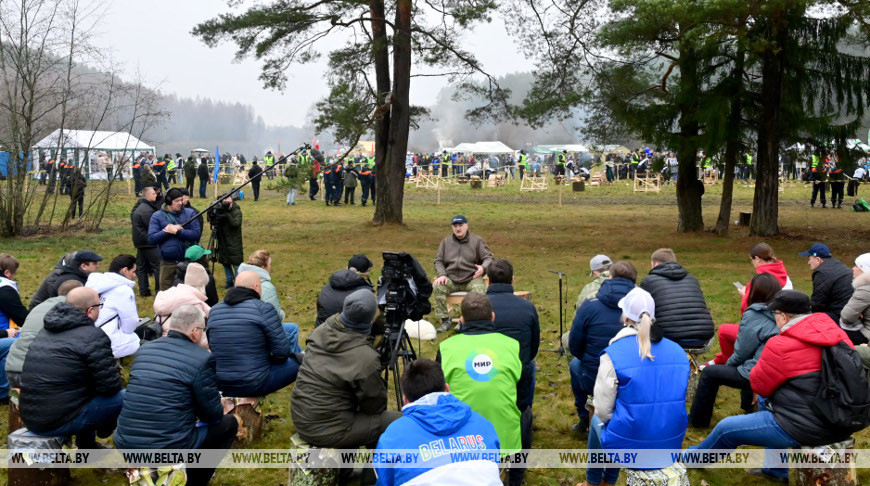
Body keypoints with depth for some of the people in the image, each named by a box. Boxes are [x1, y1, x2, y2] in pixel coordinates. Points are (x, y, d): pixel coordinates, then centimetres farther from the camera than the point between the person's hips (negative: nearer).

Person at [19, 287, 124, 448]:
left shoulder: (45, 331, 12)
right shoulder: (93, 337, -14)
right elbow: (110, 386, -14)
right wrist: (116, 374, 9)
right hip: (59, 423, -9)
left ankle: (87, 446, 34)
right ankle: (104, 429, 25)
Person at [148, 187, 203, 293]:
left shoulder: (189, 213, 3)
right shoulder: (157, 216, 2)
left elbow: (197, 234, -8)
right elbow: (151, 239, -7)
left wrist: (177, 231, -15)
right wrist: (166, 231, -15)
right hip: (167, 263, 0)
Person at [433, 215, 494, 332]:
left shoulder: (477, 241, 7)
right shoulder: (446, 242, 15)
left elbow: (489, 257, 2)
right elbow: (438, 261, 13)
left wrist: (483, 268, -21)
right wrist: (442, 275, -7)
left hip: (471, 278, -2)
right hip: (451, 279, 2)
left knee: (479, 289, -35)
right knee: (437, 287, -27)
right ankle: (445, 320, -17)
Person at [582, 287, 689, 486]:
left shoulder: (614, 354, -17)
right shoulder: (678, 351, -2)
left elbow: (603, 409, -12)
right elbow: (677, 401, 9)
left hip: (629, 449, -4)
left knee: (597, 420, 30)